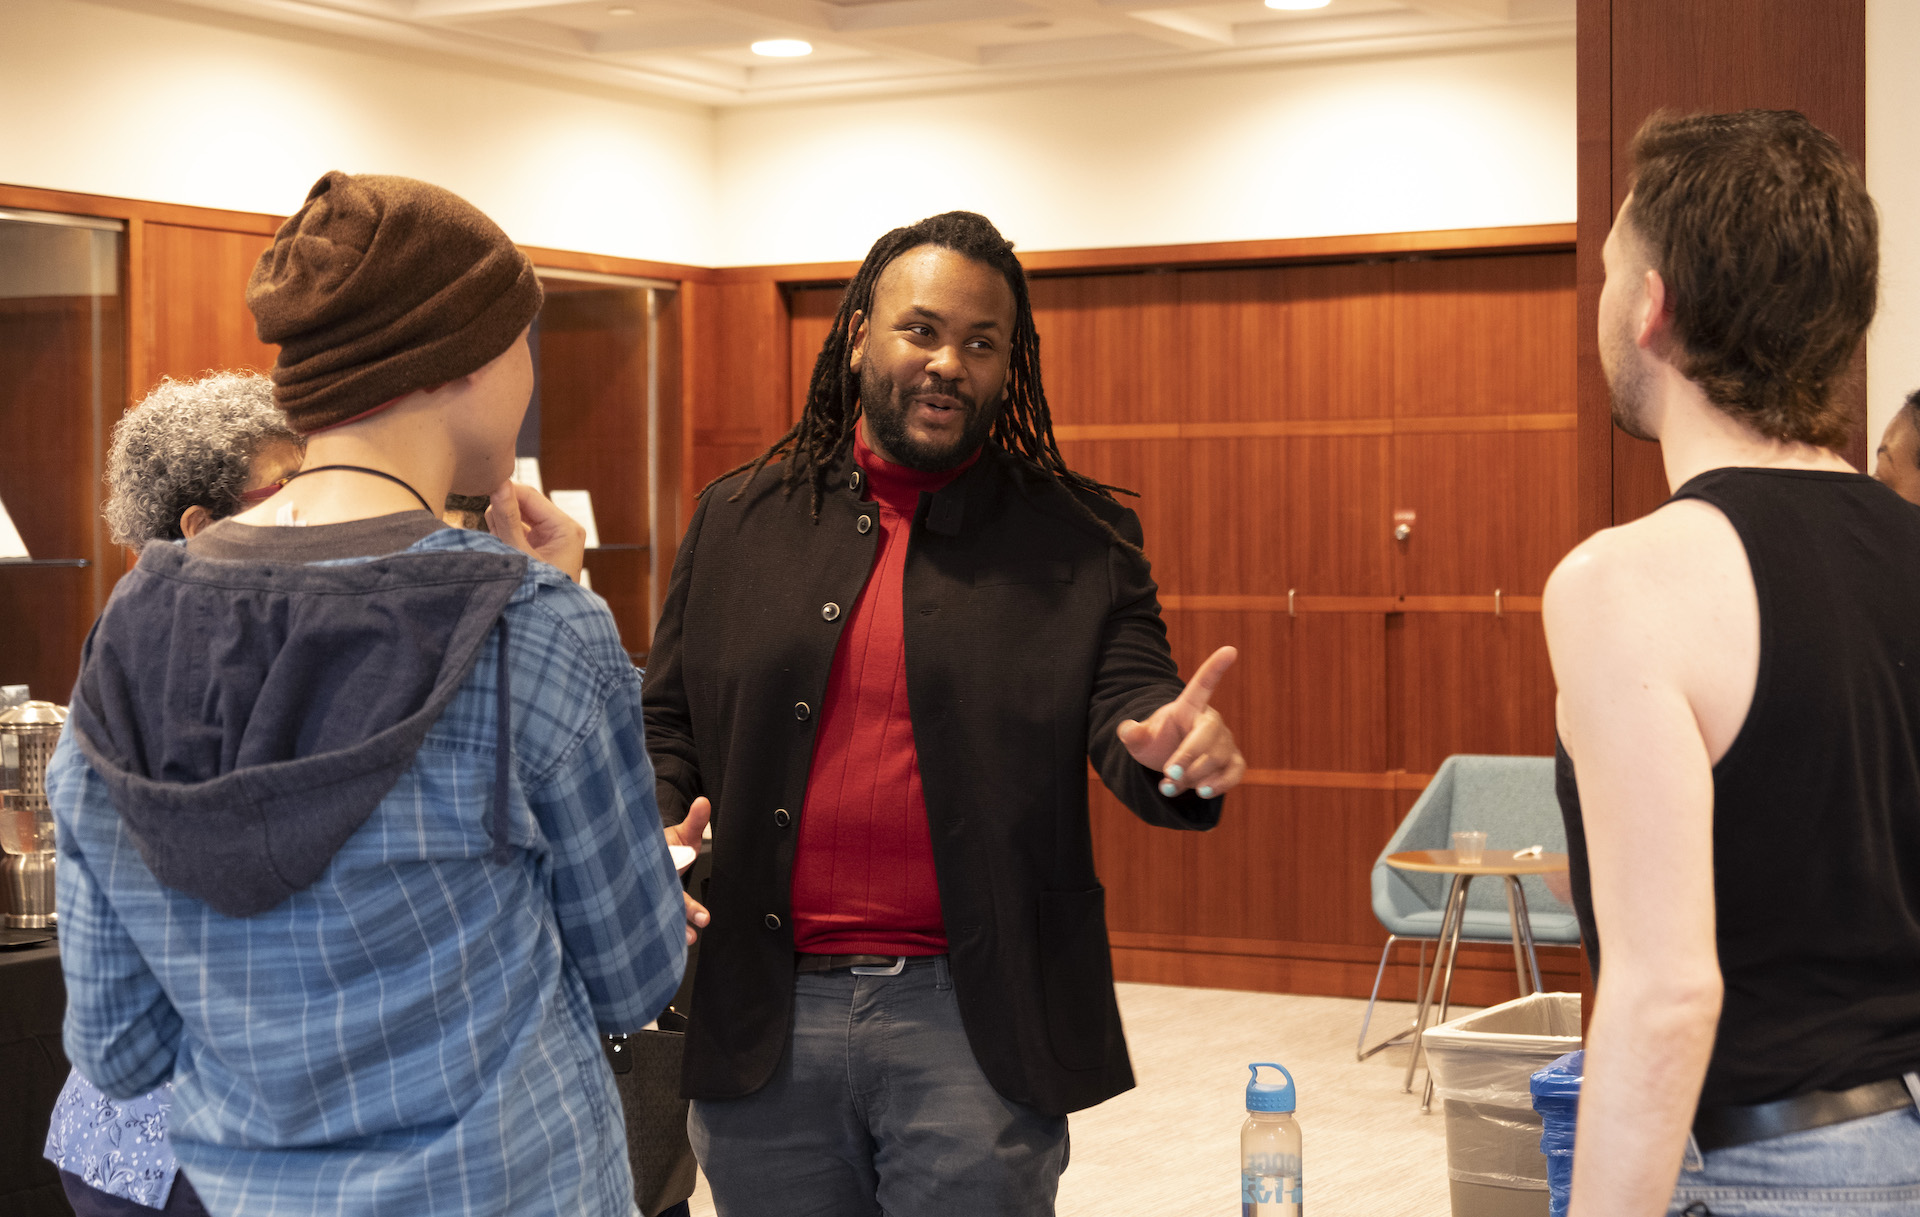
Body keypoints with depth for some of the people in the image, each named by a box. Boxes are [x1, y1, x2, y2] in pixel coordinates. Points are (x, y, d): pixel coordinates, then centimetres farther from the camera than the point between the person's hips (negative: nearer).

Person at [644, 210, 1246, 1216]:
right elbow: (663, 724, 13)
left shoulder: (1080, 541, 3)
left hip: (975, 1026, -2)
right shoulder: (737, 520, 9)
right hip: (760, 1021, 2)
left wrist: (1179, 752, -29)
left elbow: (1126, 702, -6)